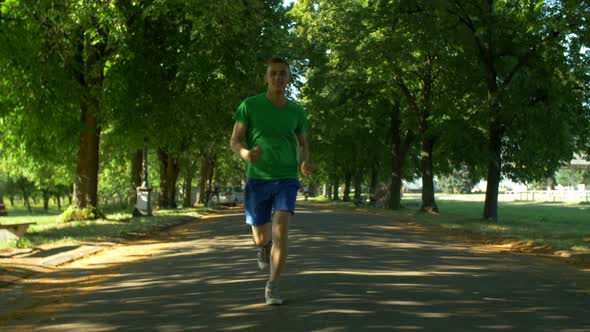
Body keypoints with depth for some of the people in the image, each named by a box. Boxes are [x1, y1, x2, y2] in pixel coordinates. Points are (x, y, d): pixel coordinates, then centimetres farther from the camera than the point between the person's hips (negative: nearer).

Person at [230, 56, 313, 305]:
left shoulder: (297, 111, 3)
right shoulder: (249, 105, -4)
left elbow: (303, 144, 19)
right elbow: (234, 142, -2)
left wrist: (304, 164, -5)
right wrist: (245, 154, -26)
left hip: (286, 180, 0)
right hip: (257, 180, 0)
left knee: (281, 231, -21)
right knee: (261, 239, 10)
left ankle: (273, 287, -10)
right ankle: (265, 246, 49)